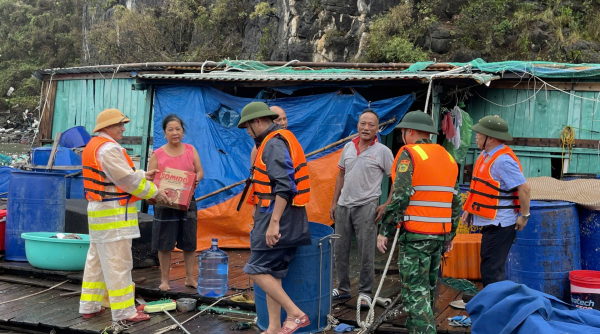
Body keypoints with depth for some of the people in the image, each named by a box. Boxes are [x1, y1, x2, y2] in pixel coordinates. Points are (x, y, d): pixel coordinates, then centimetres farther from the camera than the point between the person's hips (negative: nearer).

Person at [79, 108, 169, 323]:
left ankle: (89, 307, 23)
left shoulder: (93, 146, 15)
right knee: (118, 263, -6)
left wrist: (143, 175, 20)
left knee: (96, 261, 16)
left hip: (98, 211, 11)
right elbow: (128, 179, -18)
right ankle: (124, 312, -1)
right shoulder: (109, 149, -17)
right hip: (114, 215, -11)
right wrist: (154, 193, -7)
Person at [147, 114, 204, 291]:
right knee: (165, 244, 4)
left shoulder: (190, 150, 5)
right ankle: (164, 279, 15)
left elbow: (200, 171, 4)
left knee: (189, 242, 8)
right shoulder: (157, 154, -2)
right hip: (165, 204, -2)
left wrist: (196, 180, -18)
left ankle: (190, 277, 19)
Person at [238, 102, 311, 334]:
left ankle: (295, 314, -4)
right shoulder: (277, 141, 17)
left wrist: (274, 222, -26)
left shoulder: (274, 144, -14)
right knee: (272, 273, 11)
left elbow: (284, 187, -24)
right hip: (280, 218, 10)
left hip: (277, 217, -10)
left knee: (257, 270, -7)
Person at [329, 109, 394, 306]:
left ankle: (365, 292, 12)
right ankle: (343, 289, 25)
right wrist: (334, 203, 13)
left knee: (366, 253, -1)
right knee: (340, 250, 11)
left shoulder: (382, 151, -6)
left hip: (366, 207, -5)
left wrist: (387, 205, -10)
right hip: (344, 206, 5)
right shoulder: (348, 147, 8)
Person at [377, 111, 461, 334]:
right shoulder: (447, 157, 14)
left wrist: (384, 231, -12)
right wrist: (450, 235, 21)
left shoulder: (410, 154, -8)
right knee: (428, 289, 18)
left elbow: (400, 197, -17)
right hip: (440, 234, 8)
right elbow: (456, 202, 15)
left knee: (415, 291, -4)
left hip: (415, 235, -7)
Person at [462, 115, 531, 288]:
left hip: (499, 224, -10)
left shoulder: (503, 160, -21)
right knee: (490, 267, 19)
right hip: (490, 221, 10)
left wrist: (524, 216, -19)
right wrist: (469, 209, 17)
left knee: (491, 271, -6)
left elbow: (524, 187, -25)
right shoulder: (486, 155, 11)